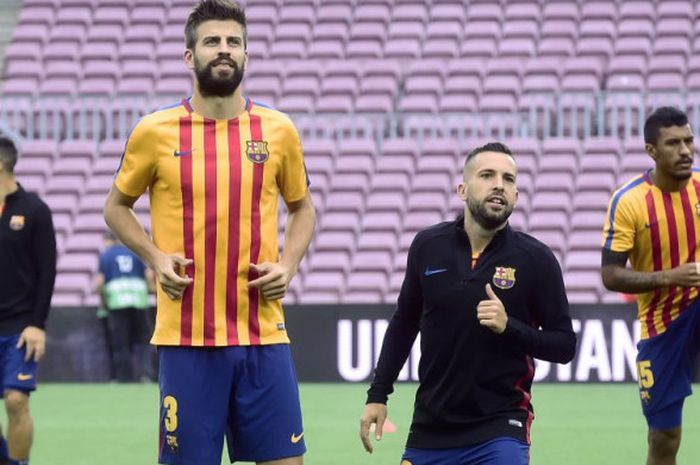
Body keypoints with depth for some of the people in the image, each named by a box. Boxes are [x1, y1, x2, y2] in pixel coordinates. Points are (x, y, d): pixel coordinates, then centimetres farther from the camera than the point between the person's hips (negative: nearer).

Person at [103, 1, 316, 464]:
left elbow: (302, 206, 19)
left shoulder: (278, 129, 5)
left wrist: (288, 264, 2)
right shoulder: (155, 131, 0)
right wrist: (155, 257, -3)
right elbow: (117, 206, 13)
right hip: (187, 338, -2)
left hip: (263, 336, 2)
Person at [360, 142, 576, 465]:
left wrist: (508, 327, -21)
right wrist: (377, 394, 12)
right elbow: (404, 323, 14)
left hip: (499, 429, -3)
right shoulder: (427, 246, 0)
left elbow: (564, 345, -4)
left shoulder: (536, 259, -7)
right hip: (430, 426, 3)